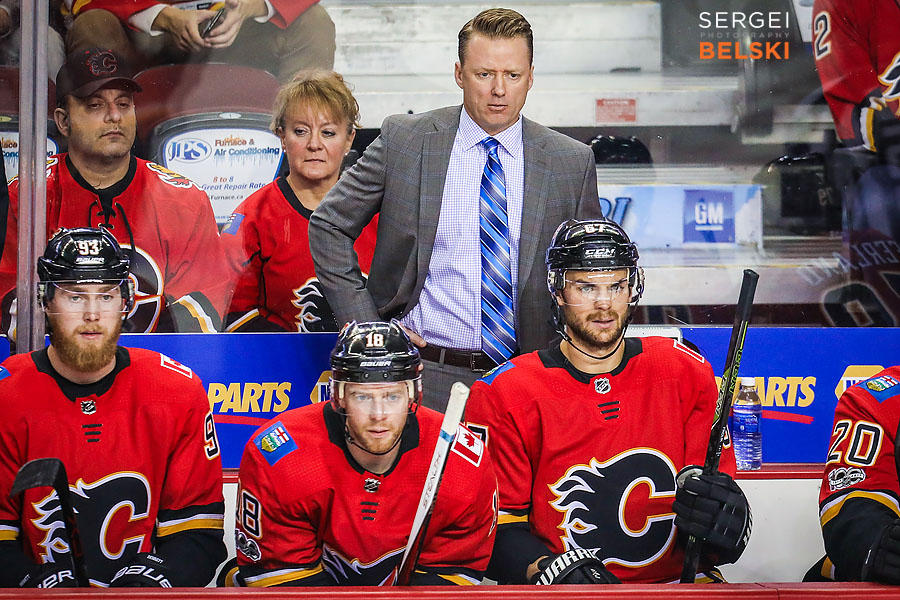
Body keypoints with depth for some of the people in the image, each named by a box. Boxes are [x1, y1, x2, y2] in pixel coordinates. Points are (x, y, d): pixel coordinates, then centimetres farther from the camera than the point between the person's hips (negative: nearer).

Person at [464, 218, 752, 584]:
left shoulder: (686, 374, 5)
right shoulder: (504, 393, -2)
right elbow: (498, 524, -1)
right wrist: (549, 569, -19)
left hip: (673, 582, 3)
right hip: (555, 595, -2)